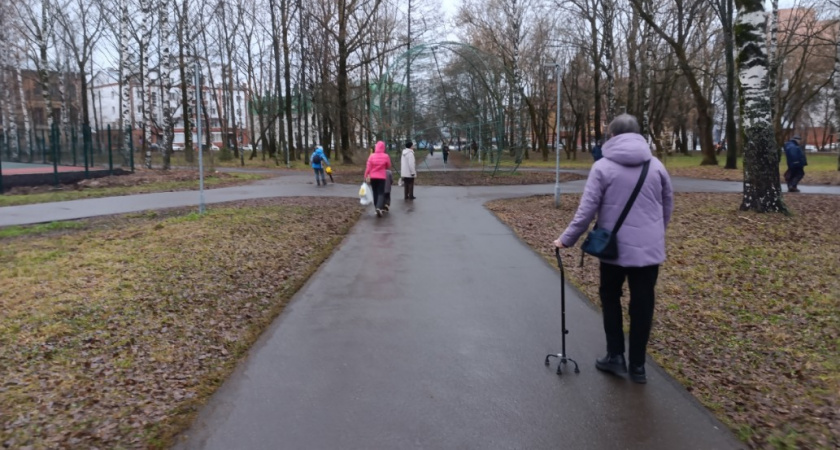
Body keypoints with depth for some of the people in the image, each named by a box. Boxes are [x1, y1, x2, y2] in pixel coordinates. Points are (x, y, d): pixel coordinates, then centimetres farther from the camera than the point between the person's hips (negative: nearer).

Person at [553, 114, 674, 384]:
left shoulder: (603, 166, -7)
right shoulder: (656, 165, 4)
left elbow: (587, 210, -11)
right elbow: (668, 207, 11)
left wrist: (567, 239, -2)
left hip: (614, 248, -2)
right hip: (649, 249, 2)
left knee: (610, 298, 18)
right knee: (642, 304, 10)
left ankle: (615, 356, 18)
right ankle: (637, 365, 17)